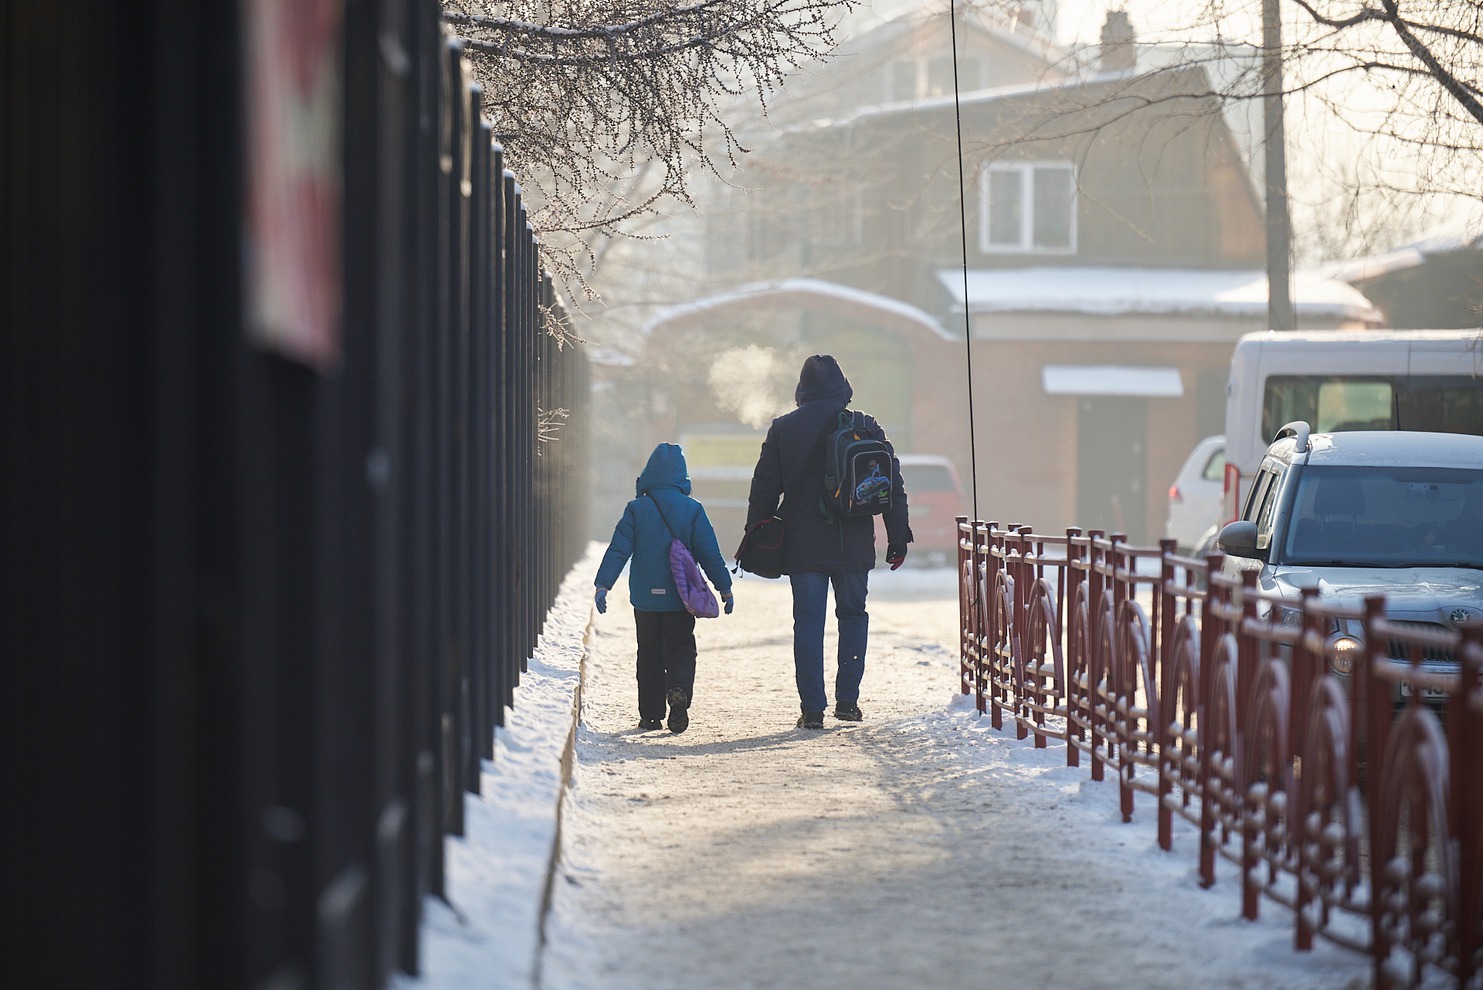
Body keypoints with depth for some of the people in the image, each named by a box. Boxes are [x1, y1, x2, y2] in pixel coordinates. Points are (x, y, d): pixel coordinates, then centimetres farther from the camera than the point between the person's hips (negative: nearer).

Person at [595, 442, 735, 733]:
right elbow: (710, 554, -2)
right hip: (680, 599, -1)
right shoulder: (693, 510, -3)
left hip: (645, 598, 1)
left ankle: (651, 714, 12)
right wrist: (725, 588, 5)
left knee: (649, 654, 12)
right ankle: (679, 691, -24)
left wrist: (603, 586, -5)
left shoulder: (636, 510, -2)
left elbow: (618, 551, -6)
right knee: (680, 649, 6)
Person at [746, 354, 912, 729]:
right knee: (853, 614, 16)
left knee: (808, 622, 2)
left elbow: (764, 488, 2)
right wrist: (898, 537, 8)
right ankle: (847, 699, 12)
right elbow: (892, 485, 3)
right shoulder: (866, 427, 2)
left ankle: (812, 708, -2)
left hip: (803, 545, -1)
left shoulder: (783, 429, 1)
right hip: (854, 544, 1)